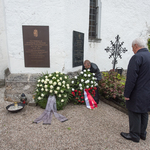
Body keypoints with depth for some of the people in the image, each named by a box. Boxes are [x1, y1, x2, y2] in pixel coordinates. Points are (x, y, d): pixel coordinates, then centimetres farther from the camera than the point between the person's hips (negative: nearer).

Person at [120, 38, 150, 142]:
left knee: (135, 114, 6)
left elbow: (131, 79, -22)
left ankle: (134, 135, 21)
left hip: (138, 93, -8)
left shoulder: (137, 57, -19)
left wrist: (127, 94, -15)